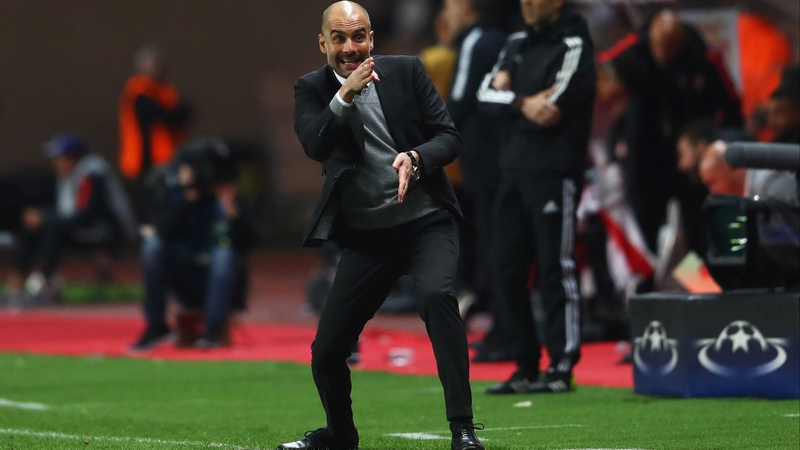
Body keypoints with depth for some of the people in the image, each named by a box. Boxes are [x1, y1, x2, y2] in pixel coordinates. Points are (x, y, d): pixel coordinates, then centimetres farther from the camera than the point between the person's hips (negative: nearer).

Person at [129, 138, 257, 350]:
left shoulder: (234, 200, -9)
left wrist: (232, 211, -32)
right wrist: (188, 198, -28)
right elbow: (164, 231, -20)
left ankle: (214, 331, -30)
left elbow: (247, 243, -19)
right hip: (185, 283, 1)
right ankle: (156, 327, -17)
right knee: (153, 244, -21)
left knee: (225, 253, -30)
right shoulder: (169, 188, -6)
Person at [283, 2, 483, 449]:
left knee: (437, 294, -31)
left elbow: (449, 137, -1)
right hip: (366, 235, 2)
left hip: (427, 221, -2)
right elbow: (315, 146, -15)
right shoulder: (313, 89, 2)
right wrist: (346, 94, -27)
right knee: (326, 352, 3)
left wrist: (416, 157, -22)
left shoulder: (407, 71, 0)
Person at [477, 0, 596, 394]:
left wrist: (511, 100, -4)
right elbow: (486, 94, 7)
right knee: (506, 269, 7)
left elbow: (550, 112, -16)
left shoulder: (573, 47, -6)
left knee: (555, 269, -7)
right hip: (514, 169, 8)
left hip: (553, 172, -8)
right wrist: (523, 102, -9)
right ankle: (525, 366, 14)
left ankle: (562, 366, -4)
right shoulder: (517, 45, 18)